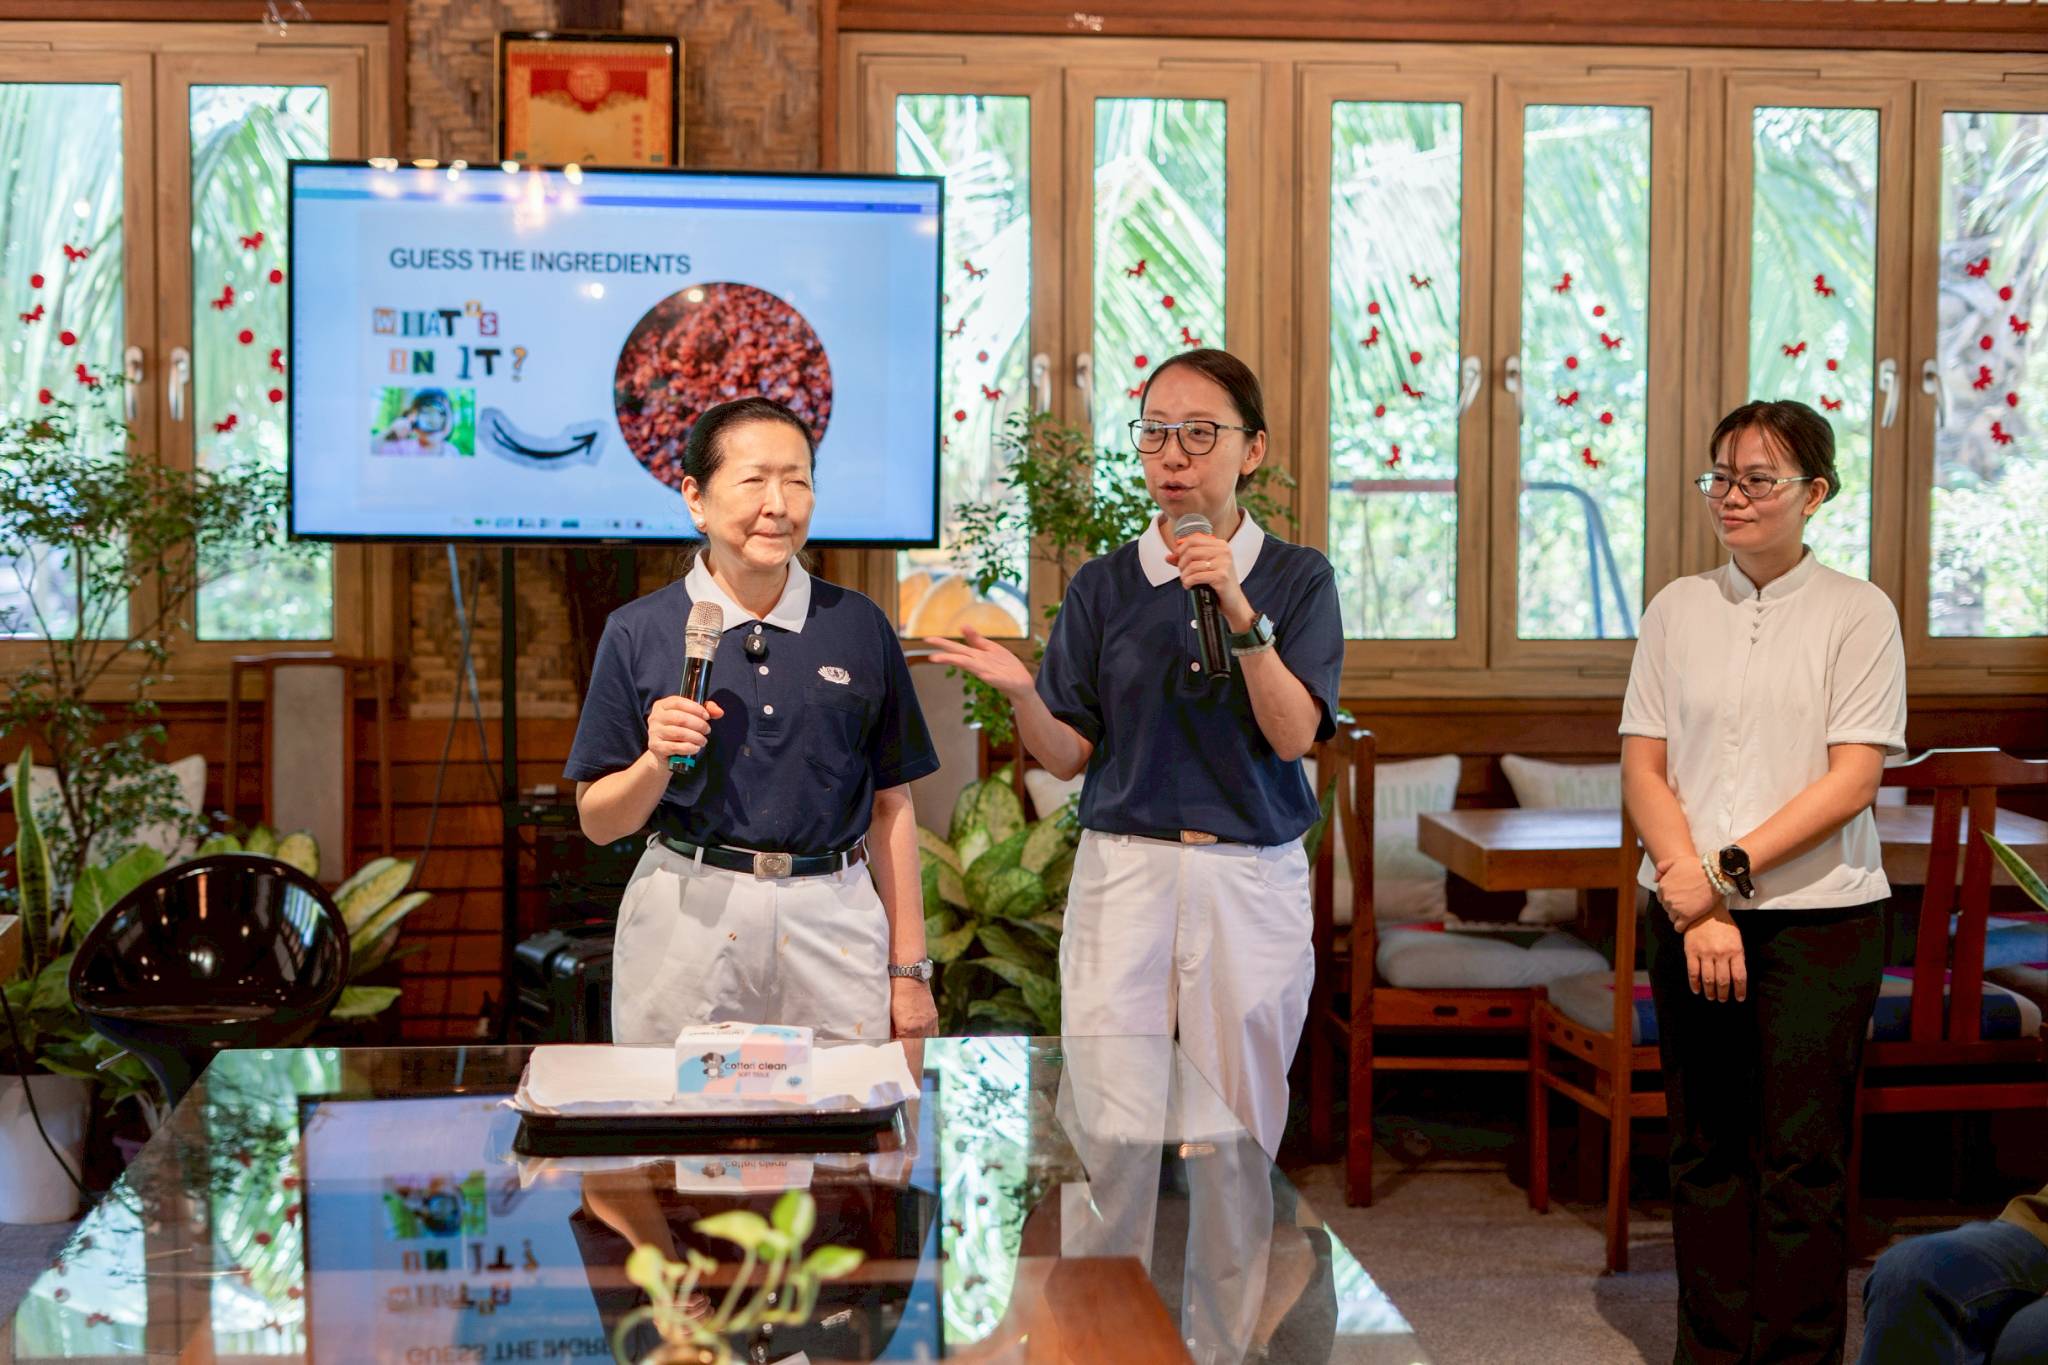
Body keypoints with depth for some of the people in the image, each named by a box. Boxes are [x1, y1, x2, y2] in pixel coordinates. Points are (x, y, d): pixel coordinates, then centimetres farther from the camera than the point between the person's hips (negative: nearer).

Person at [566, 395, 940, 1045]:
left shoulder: (859, 626, 7)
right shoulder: (638, 632, 2)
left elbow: (890, 807, 8)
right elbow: (598, 822, 5)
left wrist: (909, 969, 6)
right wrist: (657, 762, -14)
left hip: (834, 918, 1)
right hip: (686, 915, -1)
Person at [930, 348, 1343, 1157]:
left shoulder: (1297, 577, 1)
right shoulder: (1103, 586, 4)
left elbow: (1293, 735, -9)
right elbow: (1069, 756, 3)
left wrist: (1241, 615, -20)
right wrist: (1021, 694, -17)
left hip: (1252, 877, 0)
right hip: (1123, 870, 1)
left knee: (1238, 1129, 7)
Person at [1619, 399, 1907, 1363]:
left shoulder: (1857, 612, -1)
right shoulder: (1678, 609, 8)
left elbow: (1851, 780, -8)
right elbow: (1642, 770, 4)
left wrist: (1728, 869, -14)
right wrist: (1695, 906, -7)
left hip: (1819, 916, -3)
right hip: (1688, 914, 3)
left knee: (1802, 1158, 0)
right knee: (1707, 1148, 9)